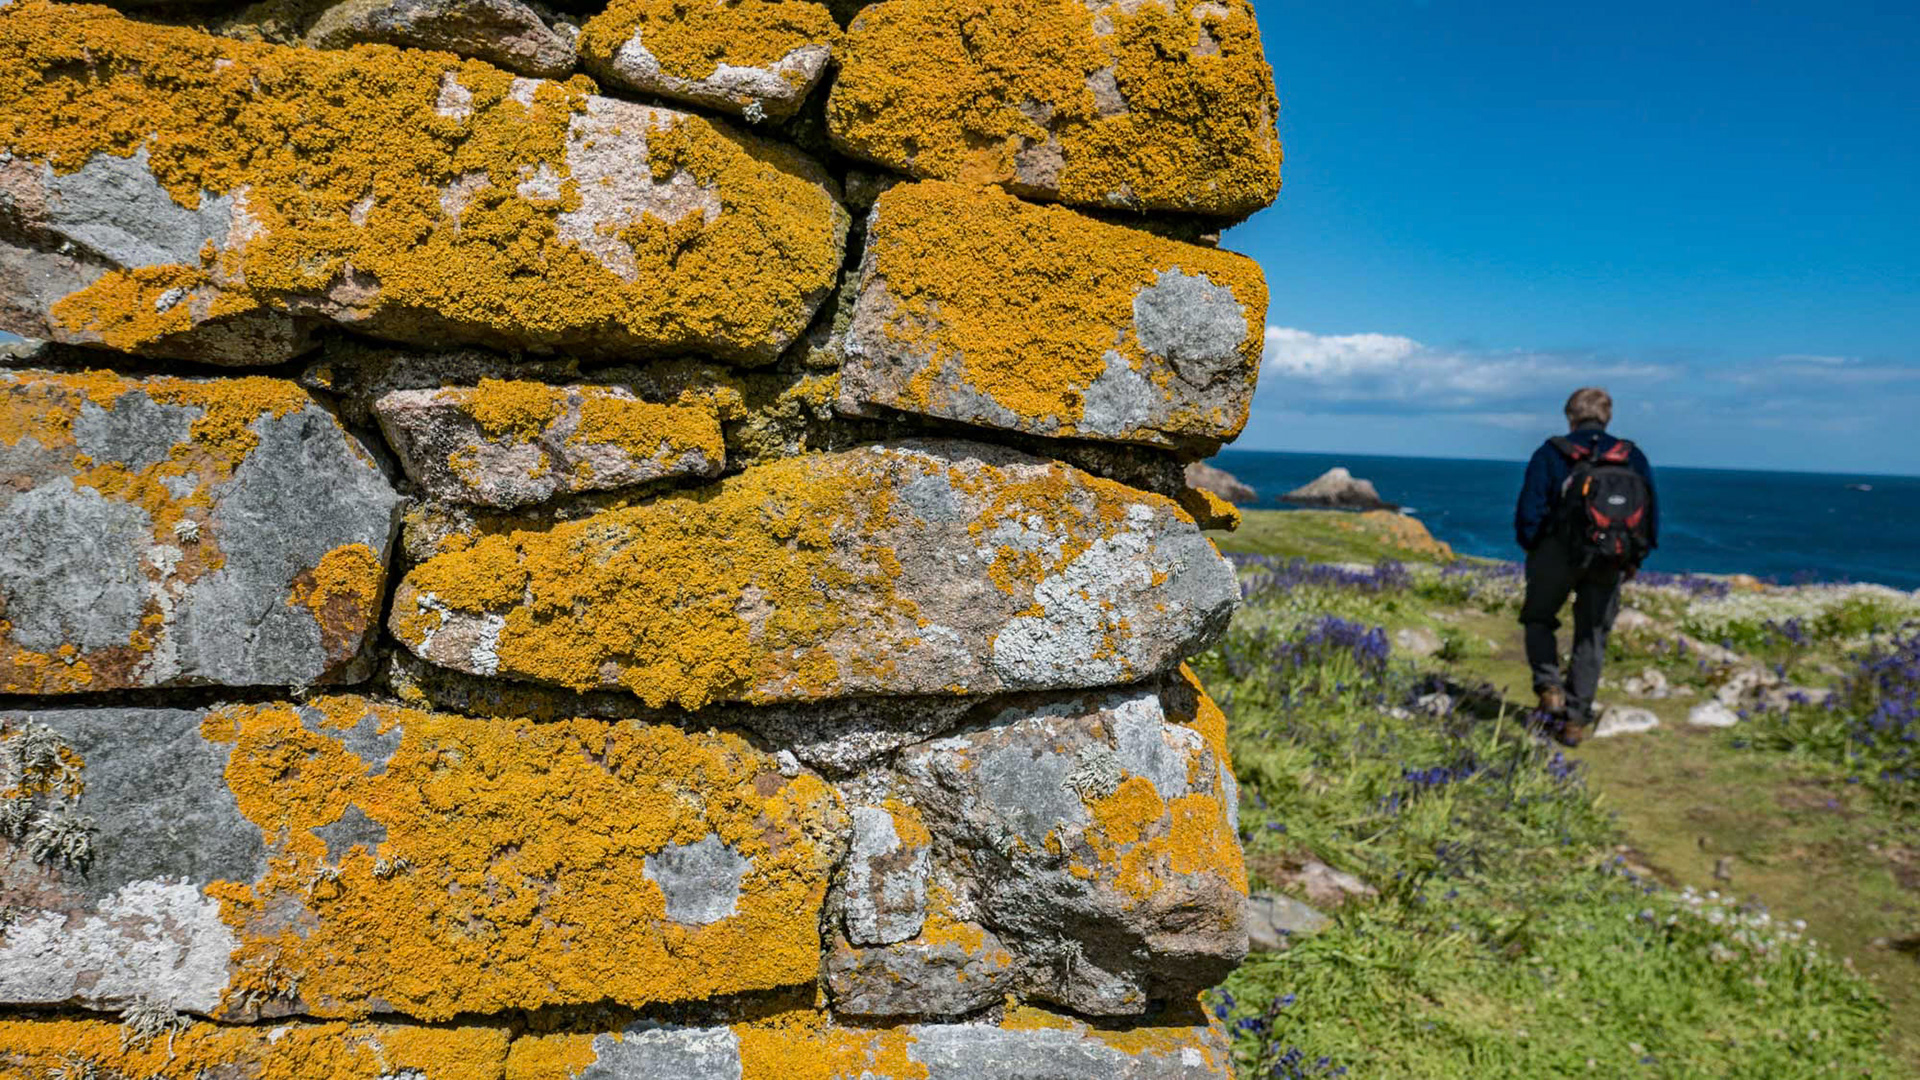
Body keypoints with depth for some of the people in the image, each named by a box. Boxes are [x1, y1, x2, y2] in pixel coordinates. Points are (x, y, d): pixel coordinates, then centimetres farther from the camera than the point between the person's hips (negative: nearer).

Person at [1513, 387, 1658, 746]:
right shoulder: (1634, 457, 7)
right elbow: (1653, 518, 7)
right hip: (1609, 565, 3)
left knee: (1538, 620, 18)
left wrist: (1532, 552, 8)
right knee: (1591, 639, 10)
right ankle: (1576, 720, 10)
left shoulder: (1551, 454, -2)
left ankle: (1550, 687, -2)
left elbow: (1529, 512, -6)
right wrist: (1634, 560, 16)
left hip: (1559, 554, -2)